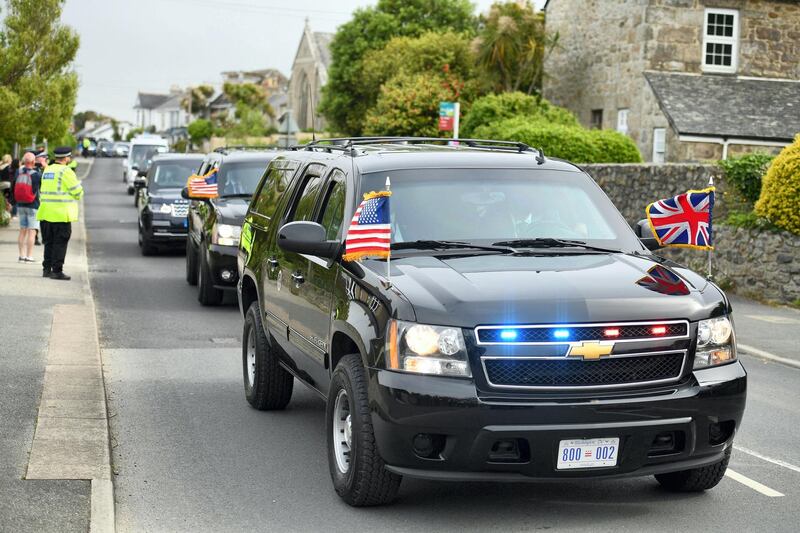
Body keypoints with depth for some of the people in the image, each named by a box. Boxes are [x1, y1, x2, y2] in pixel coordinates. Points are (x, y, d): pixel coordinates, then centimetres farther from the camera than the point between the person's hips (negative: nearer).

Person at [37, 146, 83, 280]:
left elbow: (43, 191, 16)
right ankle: (57, 270, -4)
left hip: (46, 212, 7)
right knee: (60, 243, -3)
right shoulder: (66, 171, -11)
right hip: (61, 213, -7)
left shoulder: (47, 170, 14)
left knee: (49, 242, 14)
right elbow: (78, 191, -9)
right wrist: (79, 194, 11)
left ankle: (46, 269, 16)